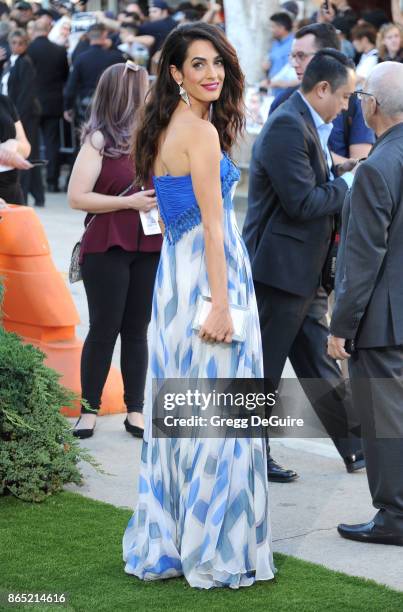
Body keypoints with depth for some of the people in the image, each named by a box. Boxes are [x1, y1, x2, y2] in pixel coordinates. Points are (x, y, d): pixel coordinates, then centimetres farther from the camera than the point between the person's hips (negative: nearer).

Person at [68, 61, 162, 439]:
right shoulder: (99, 140, -7)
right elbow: (77, 197, -11)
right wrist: (130, 202, -16)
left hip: (148, 248, 4)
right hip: (107, 248, -4)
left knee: (136, 329, 8)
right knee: (104, 329, 1)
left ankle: (135, 409, 14)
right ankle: (89, 410, 11)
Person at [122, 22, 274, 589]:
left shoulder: (164, 128, 13)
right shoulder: (201, 131, -15)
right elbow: (213, 224, -18)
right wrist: (221, 305, -20)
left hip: (174, 276, 9)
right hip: (210, 276, -9)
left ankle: (163, 546, 19)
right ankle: (215, 551, 5)